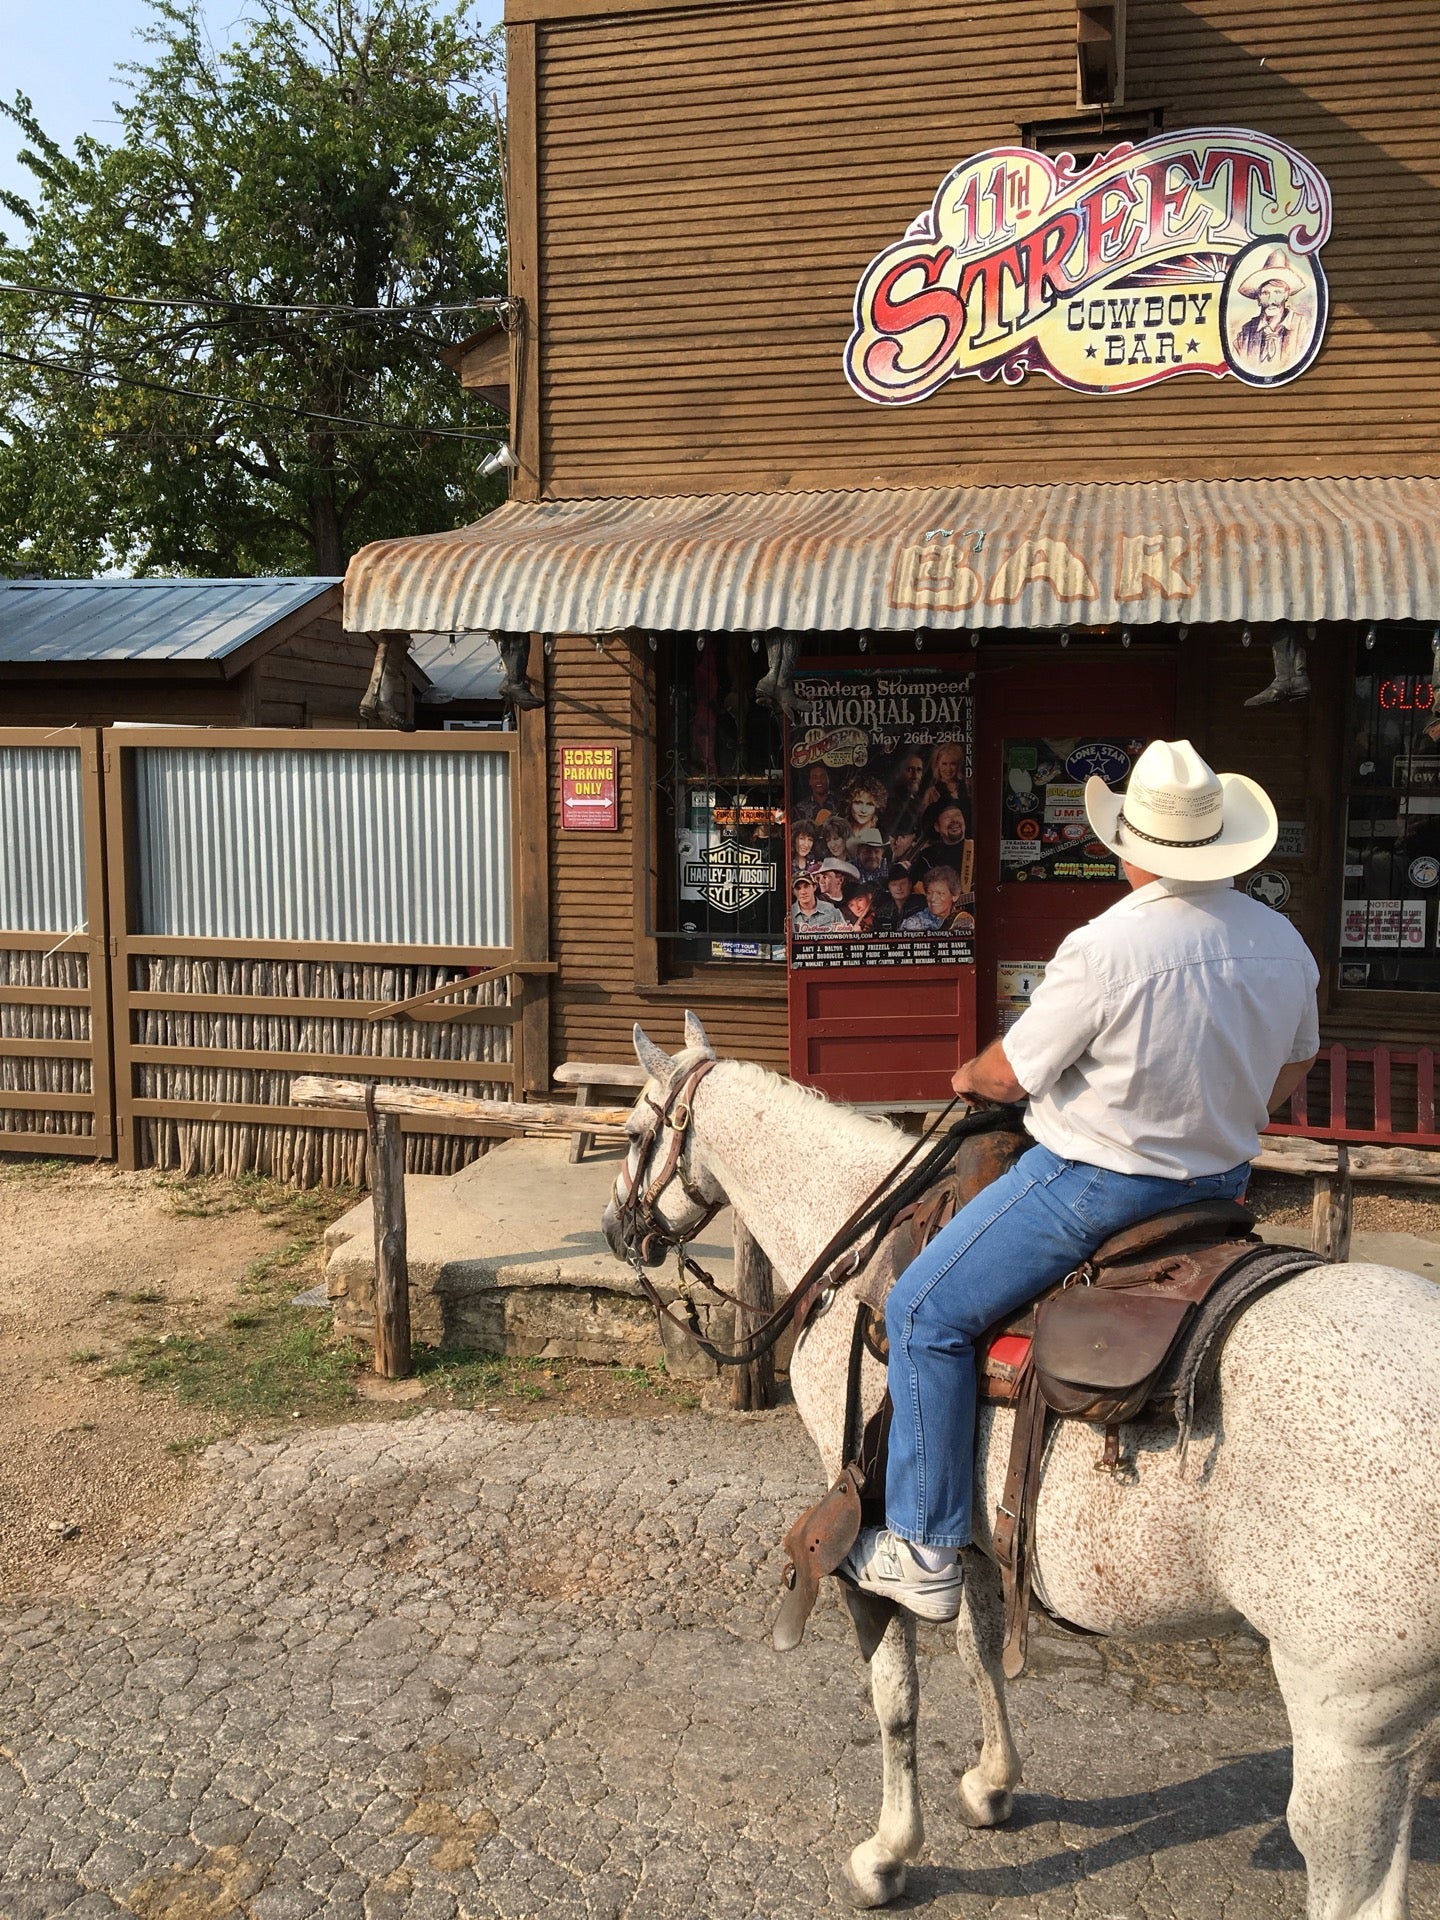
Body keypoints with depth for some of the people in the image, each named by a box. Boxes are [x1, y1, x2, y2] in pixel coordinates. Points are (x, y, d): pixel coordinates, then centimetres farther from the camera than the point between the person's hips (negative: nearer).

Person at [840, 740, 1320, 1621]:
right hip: (1223, 1180, 8)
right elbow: (1296, 1065, 14)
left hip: (1095, 1182, -8)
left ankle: (926, 1555, 4)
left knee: (926, 1312, 1)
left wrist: (968, 1075, 7)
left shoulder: (1104, 949, -25)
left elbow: (1009, 1074, -15)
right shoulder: (1285, 944, -3)